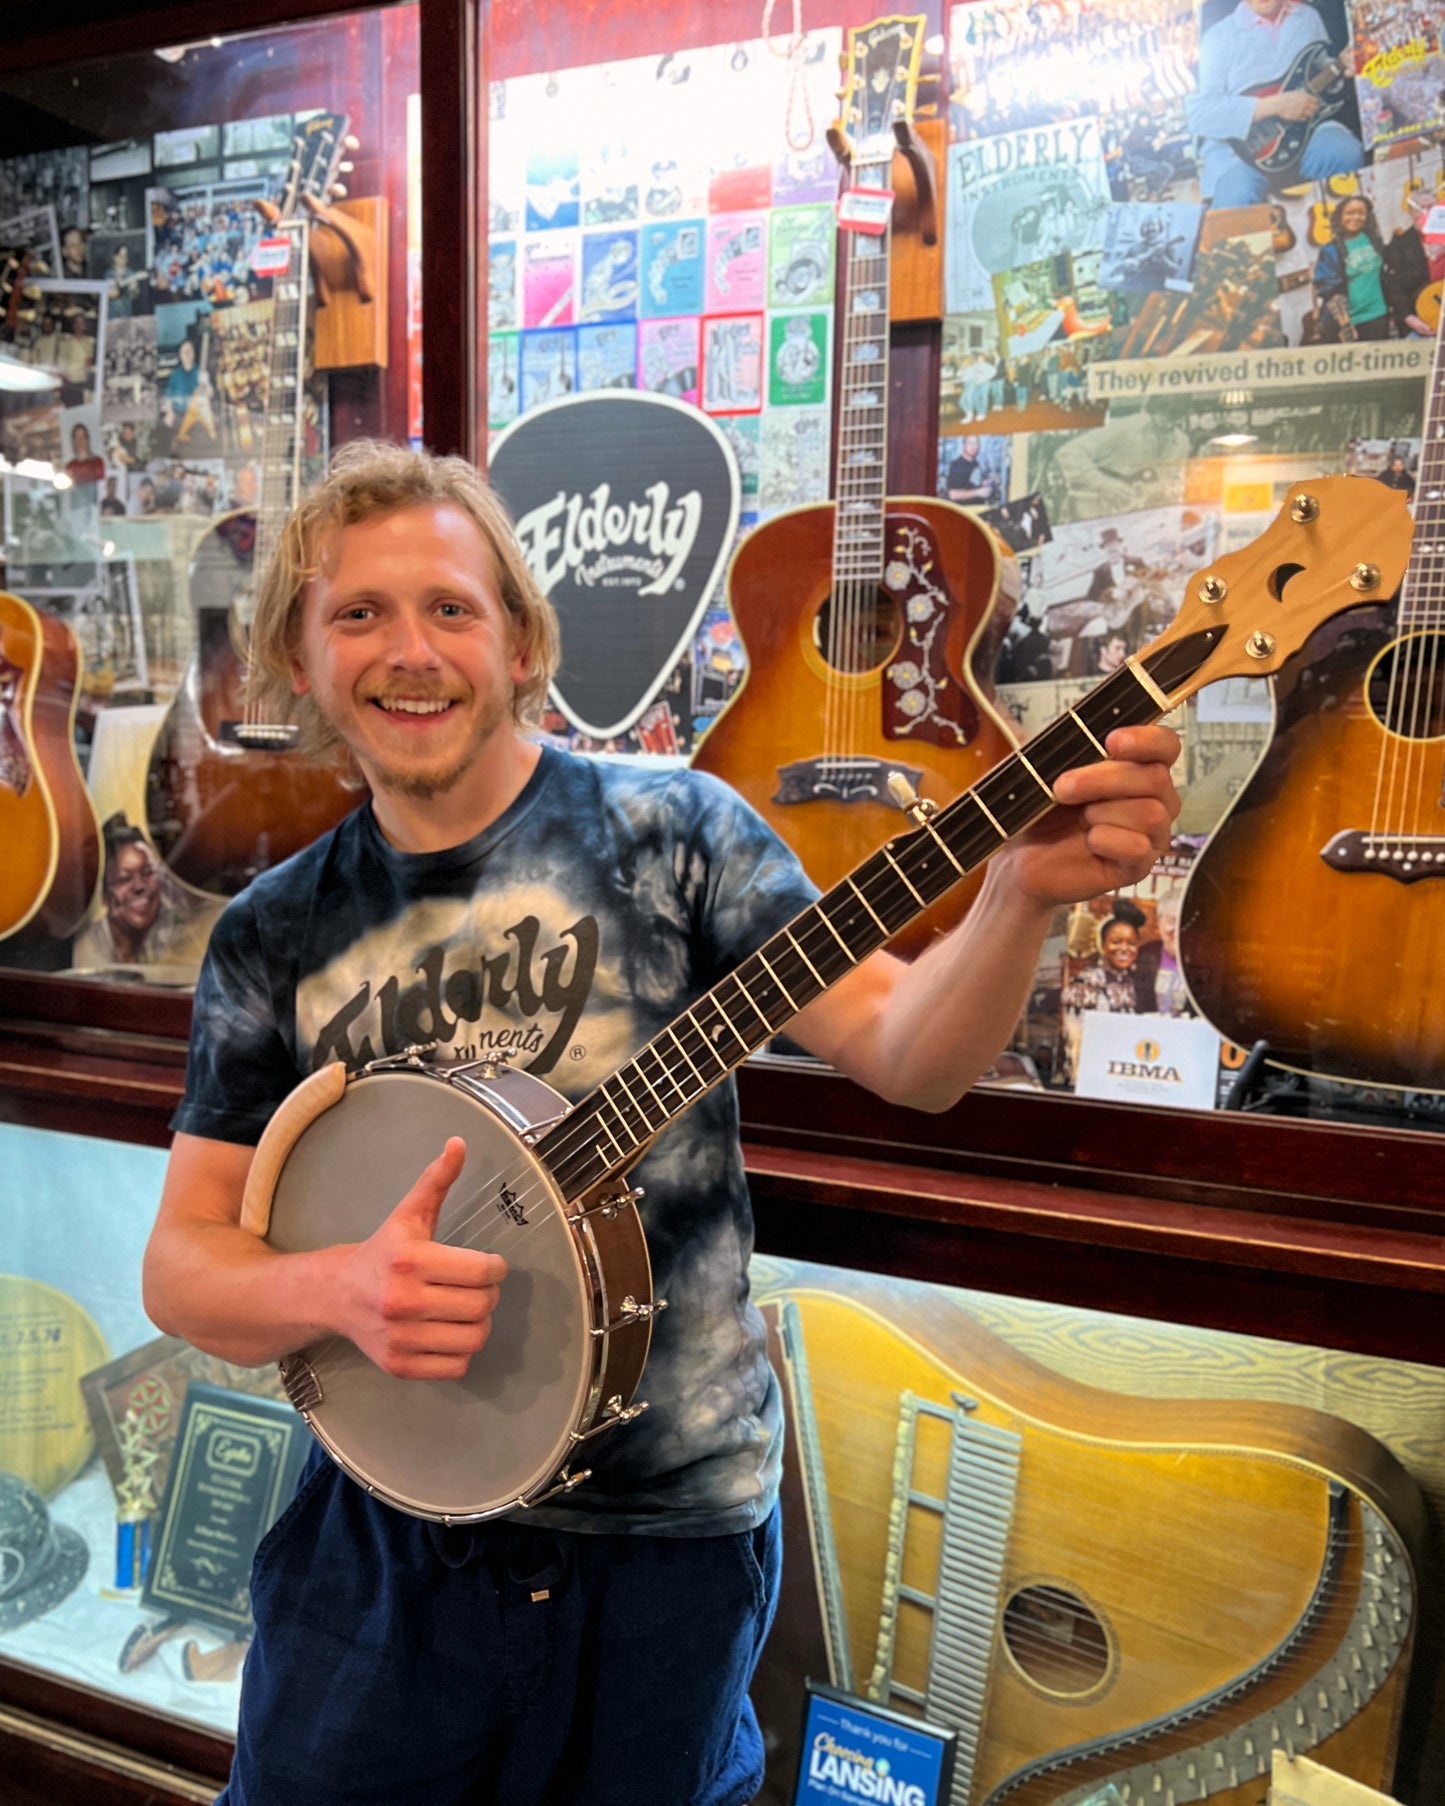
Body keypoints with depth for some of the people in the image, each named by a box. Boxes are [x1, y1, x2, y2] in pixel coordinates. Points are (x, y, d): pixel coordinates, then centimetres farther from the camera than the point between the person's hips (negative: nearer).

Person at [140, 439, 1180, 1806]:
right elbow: (179, 1265, -1)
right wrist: (337, 1288, -21)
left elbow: (906, 1054, -14)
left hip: (666, 1532, -2)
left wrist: (1023, 890, -32)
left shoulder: (666, 828, -9)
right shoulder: (271, 936, -1)